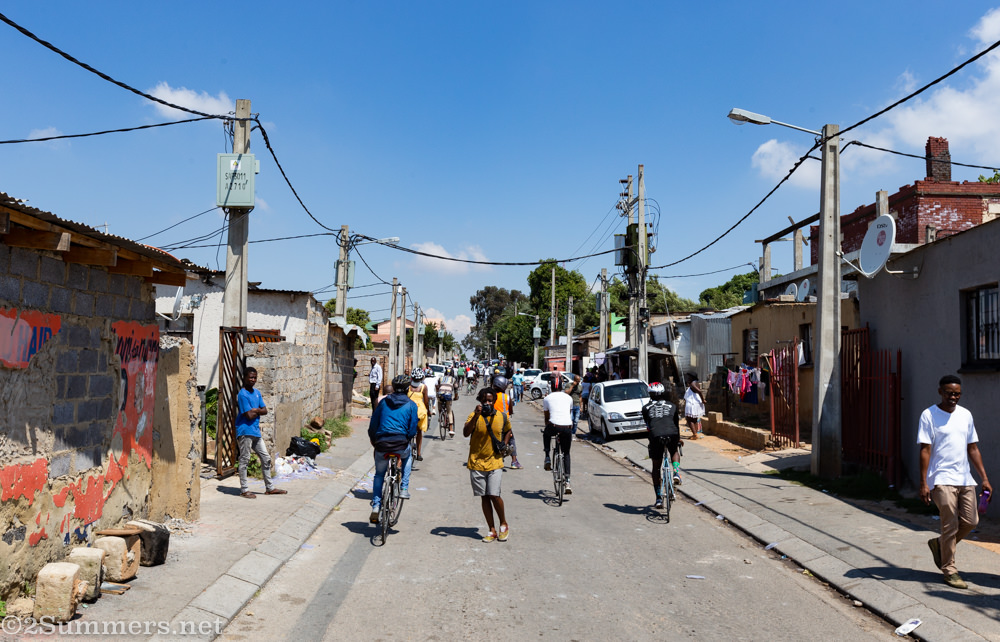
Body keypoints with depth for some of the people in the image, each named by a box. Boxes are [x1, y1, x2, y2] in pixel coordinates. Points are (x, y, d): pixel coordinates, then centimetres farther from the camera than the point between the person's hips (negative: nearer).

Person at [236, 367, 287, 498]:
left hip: (256, 431, 9)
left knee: (266, 459, 12)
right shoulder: (242, 395, -13)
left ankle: (270, 487, 21)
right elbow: (249, 415, -19)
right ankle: (244, 490, 8)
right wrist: (258, 410, -2)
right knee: (244, 460, -1)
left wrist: (254, 410, -9)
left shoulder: (257, 392, 12)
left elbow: (265, 410, 7)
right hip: (245, 431, -8)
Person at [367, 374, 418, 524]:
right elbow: (412, 430, 3)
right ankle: (404, 488, 24)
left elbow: (372, 426, 14)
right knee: (408, 455, 35)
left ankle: (375, 507, 14)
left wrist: (374, 442, 26)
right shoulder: (411, 405, 7)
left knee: (379, 475, 23)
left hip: (382, 445, 1)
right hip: (400, 446, -1)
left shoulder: (383, 402, 13)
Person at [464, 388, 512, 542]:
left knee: (494, 495, -10)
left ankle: (503, 524, 14)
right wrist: (476, 415, -30)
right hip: (476, 462, 0)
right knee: (485, 497, 6)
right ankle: (492, 531, 16)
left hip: (494, 462, 0)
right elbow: (466, 433, -21)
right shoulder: (475, 416, -5)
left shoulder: (502, 417, 2)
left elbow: (508, 431, 22)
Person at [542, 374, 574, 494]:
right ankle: (567, 482, 9)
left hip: (554, 426, -2)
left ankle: (547, 458, 23)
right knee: (566, 454, 18)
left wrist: (547, 427, 42)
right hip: (567, 428, 2)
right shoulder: (568, 398, 21)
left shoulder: (547, 398, 16)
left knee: (546, 434, 36)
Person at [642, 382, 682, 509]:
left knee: (656, 467, 16)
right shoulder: (672, 406, 24)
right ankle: (677, 473, 9)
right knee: (674, 452, 35)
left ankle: (659, 498, 13)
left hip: (656, 437, -1)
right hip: (672, 435, 1)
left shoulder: (646, 408, 22)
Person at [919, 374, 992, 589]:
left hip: (965, 479, 6)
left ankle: (939, 544, 29)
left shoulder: (966, 415, 11)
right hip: (942, 480, -6)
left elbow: (973, 449, 16)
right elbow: (925, 450, -8)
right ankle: (949, 571, 9)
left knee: (970, 521, 5)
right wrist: (923, 484, -13)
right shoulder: (929, 415, -6)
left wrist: (985, 478, 11)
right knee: (950, 526, -4)